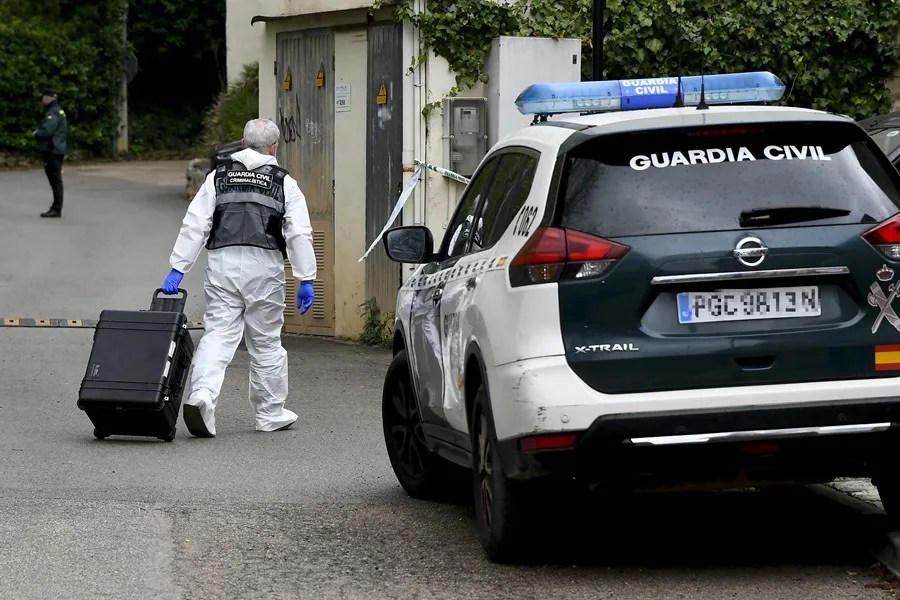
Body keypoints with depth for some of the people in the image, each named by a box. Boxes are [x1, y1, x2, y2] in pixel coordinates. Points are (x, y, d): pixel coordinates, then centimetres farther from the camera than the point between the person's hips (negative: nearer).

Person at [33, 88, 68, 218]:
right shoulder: (58, 111, 18)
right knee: (54, 179, 14)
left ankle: (57, 209, -9)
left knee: (55, 180, -9)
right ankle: (56, 207, 19)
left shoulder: (53, 113, -15)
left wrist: (36, 133, -6)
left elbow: (46, 131, -26)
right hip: (56, 150, 10)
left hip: (53, 151, -10)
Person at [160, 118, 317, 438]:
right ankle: (271, 413, 18)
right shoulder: (284, 184, 8)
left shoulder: (218, 177, 11)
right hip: (264, 268, -1)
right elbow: (300, 234, 2)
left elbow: (194, 225, 6)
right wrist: (306, 280, 3)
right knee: (266, 341, 9)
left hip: (222, 264, 1)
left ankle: (202, 395, -26)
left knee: (218, 334, -3)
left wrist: (177, 269, 6)